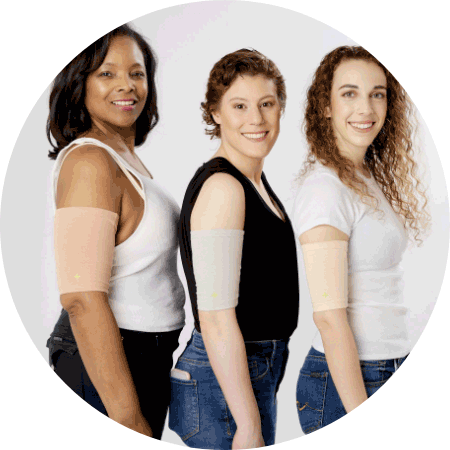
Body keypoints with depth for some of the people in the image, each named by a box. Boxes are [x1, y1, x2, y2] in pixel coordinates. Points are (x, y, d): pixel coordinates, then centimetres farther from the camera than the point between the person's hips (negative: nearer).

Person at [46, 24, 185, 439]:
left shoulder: (126, 157, 10)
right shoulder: (90, 162, -18)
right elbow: (82, 299, -26)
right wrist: (128, 418, -25)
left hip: (146, 355, 9)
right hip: (104, 367, -9)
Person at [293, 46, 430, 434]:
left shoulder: (374, 178, 8)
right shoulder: (325, 188, -18)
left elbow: (378, 293, 10)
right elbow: (329, 317, -21)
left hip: (392, 369, 8)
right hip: (347, 384, -8)